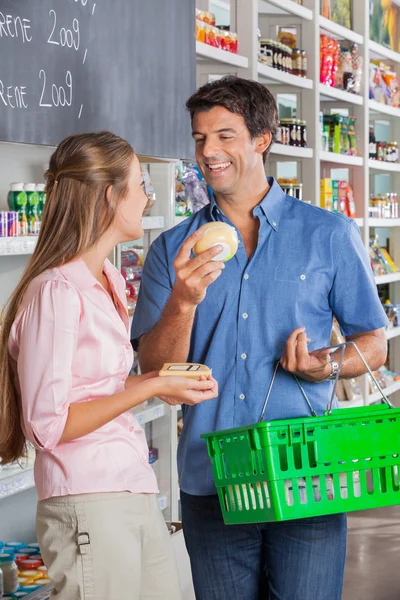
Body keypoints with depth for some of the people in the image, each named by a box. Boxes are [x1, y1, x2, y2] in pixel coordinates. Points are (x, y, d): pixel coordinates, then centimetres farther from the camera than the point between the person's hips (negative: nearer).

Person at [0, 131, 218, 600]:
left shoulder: (109, 281, 14)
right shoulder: (55, 291, -14)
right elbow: (48, 425, -17)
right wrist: (151, 387, -16)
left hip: (135, 493, 9)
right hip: (89, 504, -9)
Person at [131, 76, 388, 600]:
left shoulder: (330, 235, 4)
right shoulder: (174, 250, 7)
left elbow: (373, 345, 9)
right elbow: (154, 371, 1)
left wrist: (326, 365, -12)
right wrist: (184, 301, -15)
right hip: (209, 480, 2)